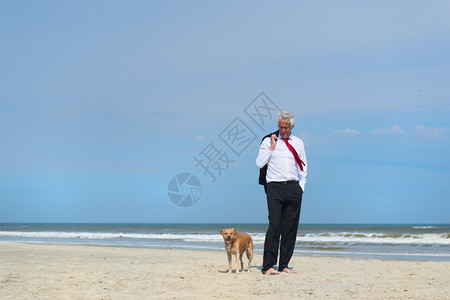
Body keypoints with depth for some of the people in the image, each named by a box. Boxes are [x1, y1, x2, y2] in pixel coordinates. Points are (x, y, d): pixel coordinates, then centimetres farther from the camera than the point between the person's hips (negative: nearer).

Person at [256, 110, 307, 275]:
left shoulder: (298, 143, 15)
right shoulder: (268, 141, 7)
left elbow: (303, 167, 20)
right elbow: (259, 163, -3)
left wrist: (301, 186, 9)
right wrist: (272, 147, -6)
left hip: (293, 188, 3)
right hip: (275, 187, -3)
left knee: (290, 227, 3)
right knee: (274, 226, -13)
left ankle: (284, 265, 10)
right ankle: (268, 266, -13)